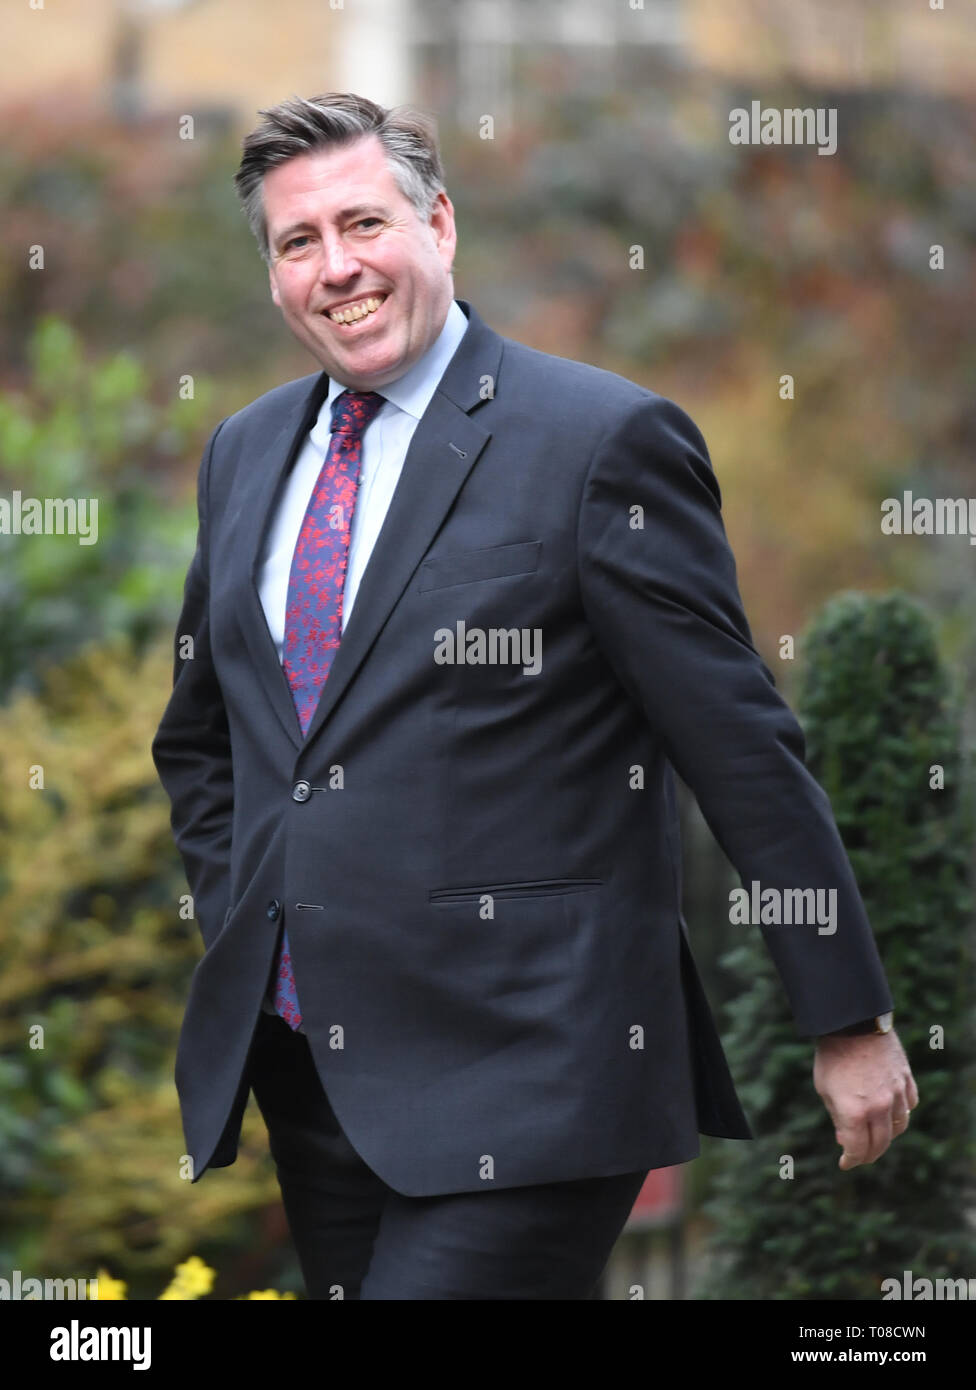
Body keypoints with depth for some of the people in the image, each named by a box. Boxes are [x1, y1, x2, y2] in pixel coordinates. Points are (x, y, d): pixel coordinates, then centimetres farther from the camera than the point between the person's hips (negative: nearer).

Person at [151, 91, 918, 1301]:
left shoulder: (602, 440, -8)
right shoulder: (247, 453, 14)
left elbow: (743, 747, -7)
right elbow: (200, 739, 27)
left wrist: (848, 1021, -6)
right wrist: (240, 941, 13)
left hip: (520, 1075, -7)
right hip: (303, 1055, 7)